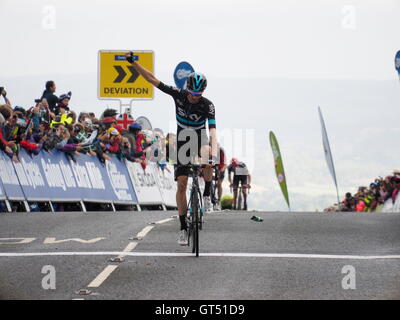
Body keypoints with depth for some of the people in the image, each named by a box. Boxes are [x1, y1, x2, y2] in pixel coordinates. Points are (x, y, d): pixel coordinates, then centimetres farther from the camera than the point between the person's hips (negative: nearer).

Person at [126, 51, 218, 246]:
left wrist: (214, 153, -47)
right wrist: (133, 63, -22)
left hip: (200, 138, -2)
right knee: (181, 184, -4)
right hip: (183, 141, 2)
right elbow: (152, 80, -14)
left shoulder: (207, 105, -21)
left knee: (207, 163, -38)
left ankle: (207, 194, -11)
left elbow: (212, 130, -32)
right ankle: (183, 228, 2)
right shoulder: (178, 95, -15)